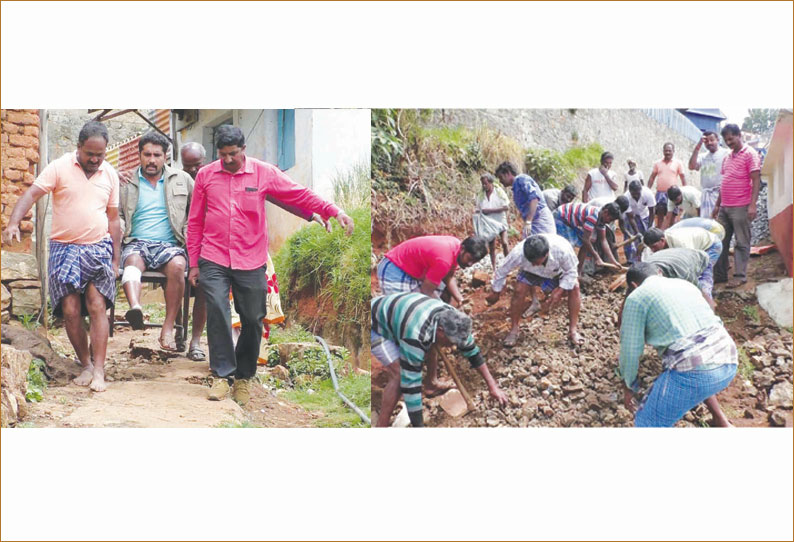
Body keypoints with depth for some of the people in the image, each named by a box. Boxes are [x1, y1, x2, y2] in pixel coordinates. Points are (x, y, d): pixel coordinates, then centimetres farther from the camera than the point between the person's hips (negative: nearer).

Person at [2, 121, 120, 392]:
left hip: (98, 248, 1)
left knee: (96, 306, -10)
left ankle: (99, 371, -9)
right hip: (64, 248, -1)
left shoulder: (110, 174, 7)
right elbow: (32, 193, -11)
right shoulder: (60, 167, -2)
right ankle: (86, 365, 14)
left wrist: (115, 259, 10)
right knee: (70, 310, -3)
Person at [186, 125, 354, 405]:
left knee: (253, 321, 6)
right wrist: (194, 263, 8)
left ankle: (243, 377, 23)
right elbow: (195, 222, 8)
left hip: (251, 262, 0)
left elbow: (301, 195, -3)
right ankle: (223, 374, 5)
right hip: (213, 261, 0)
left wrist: (335, 212, -15)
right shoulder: (205, 175, 3)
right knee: (217, 315, -9)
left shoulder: (264, 172, -1)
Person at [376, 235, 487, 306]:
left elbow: (449, 278, 7)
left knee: (447, 289, 13)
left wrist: (460, 300, -7)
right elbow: (426, 291, -26)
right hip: (393, 272, -10)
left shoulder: (456, 246, -5)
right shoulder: (444, 259, -33)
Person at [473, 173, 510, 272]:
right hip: (488, 223, 3)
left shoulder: (499, 191, -8)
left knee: (504, 242, -17)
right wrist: (476, 209, -10)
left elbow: (506, 207, -14)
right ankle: (493, 267, 14)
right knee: (491, 247, 7)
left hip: (499, 222, -3)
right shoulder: (481, 194, 3)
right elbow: (477, 206, 15)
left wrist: (490, 210, -20)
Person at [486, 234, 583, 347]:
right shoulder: (518, 253, -41)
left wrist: (559, 291, -36)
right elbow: (502, 271, -23)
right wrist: (495, 293, -9)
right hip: (531, 273, 0)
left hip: (557, 272, 0)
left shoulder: (562, 249, -43)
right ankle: (514, 330, -4)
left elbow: (571, 272, -25)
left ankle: (573, 330, -9)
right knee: (519, 291, -24)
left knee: (574, 287, -21)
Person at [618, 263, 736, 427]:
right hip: (728, 361, 7)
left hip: (692, 371, -7)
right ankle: (721, 422, 40)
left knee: (647, 424, 7)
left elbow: (630, 351, 5)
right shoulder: (684, 283, 24)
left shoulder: (636, 298, 5)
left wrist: (628, 386, 22)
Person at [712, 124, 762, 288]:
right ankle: (719, 274, 16)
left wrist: (752, 204, -18)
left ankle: (740, 276, 5)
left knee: (742, 243, -1)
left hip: (740, 207, -7)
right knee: (721, 241, 9)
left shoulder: (750, 154, -5)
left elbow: (756, 181, -11)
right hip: (724, 207, 8)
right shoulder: (727, 157, 17)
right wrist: (717, 204, 20)